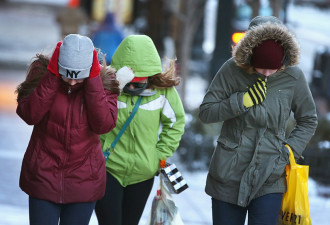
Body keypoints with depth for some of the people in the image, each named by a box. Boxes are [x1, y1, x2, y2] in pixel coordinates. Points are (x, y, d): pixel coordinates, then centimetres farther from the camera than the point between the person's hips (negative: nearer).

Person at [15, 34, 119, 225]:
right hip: (43, 178, 0)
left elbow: (104, 125, -20)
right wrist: (53, 77, -24)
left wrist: (93, 80, -24)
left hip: (84, 181, 1)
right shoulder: (42, 72, -7)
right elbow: (29, 115, -19)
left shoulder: (103, 82, -6)